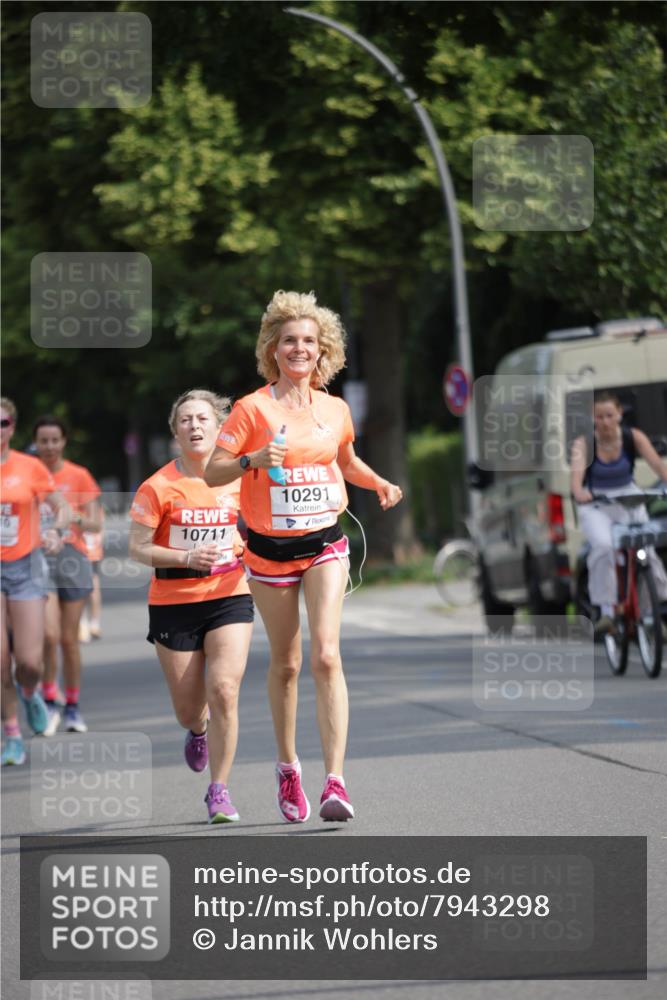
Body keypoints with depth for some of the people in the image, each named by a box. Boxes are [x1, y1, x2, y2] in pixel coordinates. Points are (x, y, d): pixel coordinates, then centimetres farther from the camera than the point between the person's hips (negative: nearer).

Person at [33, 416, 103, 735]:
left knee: (69, 639, 4)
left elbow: (95, 523, 2)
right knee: (49, 635, -15)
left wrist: (77, 519, -18)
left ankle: (73, 707, 16)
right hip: (39, 559, -1)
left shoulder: (79, 477, 4)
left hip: (72, 556, 1)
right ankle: (49, 703, 1)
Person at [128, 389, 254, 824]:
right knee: (188, 707, 7)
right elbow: (138, 548, -8)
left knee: (224, 690, -17)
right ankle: (199, 731, 47)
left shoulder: (238, 478, 1)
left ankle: (220, 791, -6)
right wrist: (186, 558, -21)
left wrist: (241, 549, -1)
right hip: (173, 603, -1)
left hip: (229, 596, 1)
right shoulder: (159, 486, -7)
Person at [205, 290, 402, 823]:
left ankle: (335, 780, -19)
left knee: (326, 655, -14)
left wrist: (380, 484, 6)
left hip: (325, 544, 1)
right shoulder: (253, 408, -6)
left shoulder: (336, 410, 5)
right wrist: (255, 458, -25)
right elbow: (212, 472, -8)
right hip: (270, 549, -1)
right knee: (285, 664, 7)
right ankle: (288, 767, 29)